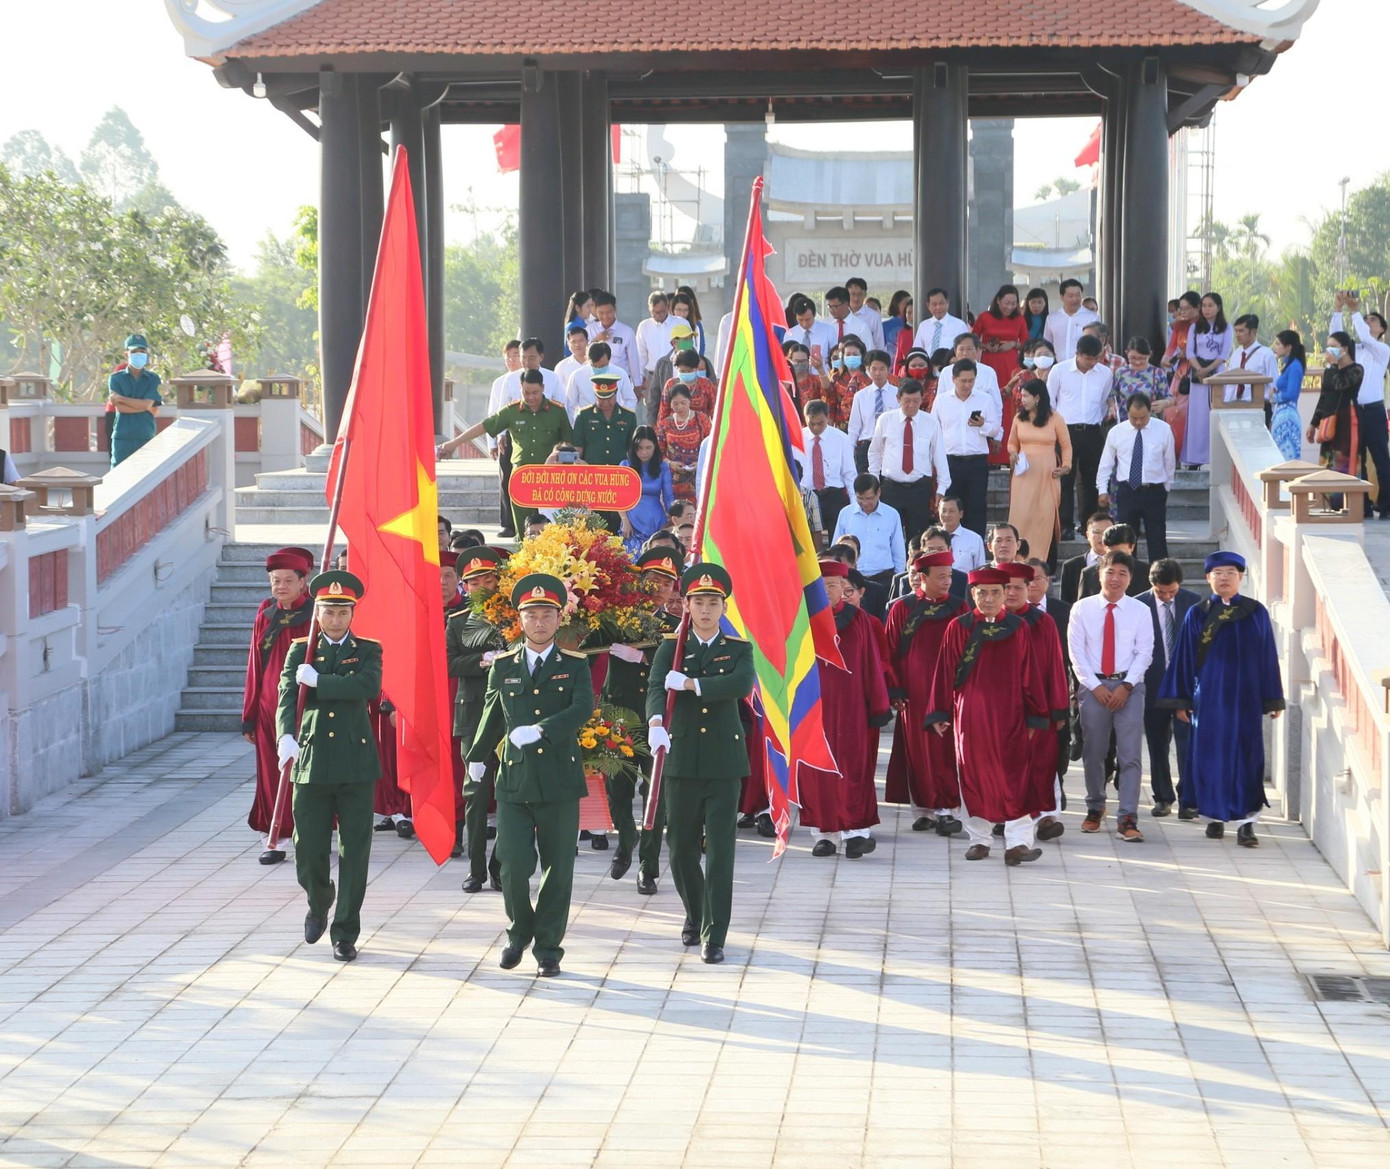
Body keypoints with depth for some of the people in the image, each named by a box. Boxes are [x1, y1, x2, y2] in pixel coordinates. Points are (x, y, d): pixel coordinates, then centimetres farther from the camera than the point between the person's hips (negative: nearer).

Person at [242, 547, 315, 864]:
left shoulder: (316, 615, -4)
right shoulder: (266, 615, 7)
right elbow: (254, 667, 9)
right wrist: (249, 717, 7)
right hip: (270, 707, 4)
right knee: (272, 775, 3)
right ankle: (275, 839, 11)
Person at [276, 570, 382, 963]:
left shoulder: (368, 650, 6)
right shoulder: (300, 652, 7)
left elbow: (369, 686, -16)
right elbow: (287, 698, -7)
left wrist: (318, 682, -16)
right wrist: (286, 736, -26)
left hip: (356, 766, -1)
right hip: (311, 764, 1)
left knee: (354, 853, 0)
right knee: (308, 852, 3)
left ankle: (345, 933, 11)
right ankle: (319, 905, 34)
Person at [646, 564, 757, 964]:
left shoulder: (739, 649, 6)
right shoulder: (670, 648, 6)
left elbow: (742, 683, -15)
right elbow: (656, 688, -12)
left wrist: (690, 683, -21)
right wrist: (656, 722, -32)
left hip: (724, 761, -1)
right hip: (681, 759, 1)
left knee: (720, 850, -6)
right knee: (681, 848, 9)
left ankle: (714, 935, -3)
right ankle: (695, 916, 33)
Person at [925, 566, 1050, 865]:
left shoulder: (1018, 628, 3)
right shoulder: (958, 628, 1)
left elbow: (1029, 675, 5)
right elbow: (944, 673, 3)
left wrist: (1034, 716, 3)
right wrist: (939, 714, 0)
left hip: (1010, 716, 0)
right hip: (970, 715, 0)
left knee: (1014, 779, -7)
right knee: (974, 776, 6)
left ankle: (1017, 843, -11)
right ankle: (978, 839, 16)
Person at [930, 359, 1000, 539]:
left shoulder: (985, 400, 5)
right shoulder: (941, 400, 6)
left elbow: (996, 430, 6)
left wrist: (983, 425, -15)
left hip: (978, 462, 0)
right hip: (950, 461, 0)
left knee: (977, 508, 0)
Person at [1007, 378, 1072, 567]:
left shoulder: (1055, 419, -1)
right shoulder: (1019, 418, 7)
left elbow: (1066, 446, 8)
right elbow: (1012, 443, 20)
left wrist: (1066, 466, -5)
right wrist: (1013, 453, -1)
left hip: (1047, 475, -2)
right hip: (1023, 474, 2)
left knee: (1046, 516, -3)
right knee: (1021, 516, -4)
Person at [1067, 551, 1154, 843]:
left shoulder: (1140, 611, 3)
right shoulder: (1082, 608, 3)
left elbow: (1144, 652, 0)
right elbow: (1076, 651, 0)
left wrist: (1125, 686, -11)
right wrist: (1095, 686, -8)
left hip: (1129, 685, -1)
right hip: (1093, 685, 1)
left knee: (1130, 754, -7)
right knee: (1093, 753, 8)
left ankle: (1128, 819, -8)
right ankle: (1095, 808, 26)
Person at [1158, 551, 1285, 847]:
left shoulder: (1256, 613, 3)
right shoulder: (1197, 615, 3)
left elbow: (1268, 658, 4)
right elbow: (1183, 658, 4)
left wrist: (1273, 700, 3)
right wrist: (1181, 700, 0)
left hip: (1245, 696, 0)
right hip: (1208, 696, 0)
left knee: (1246, 756, -3)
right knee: (1210, 755, 3)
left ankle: (1245, 822, -2)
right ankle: (1217, 815, 15)